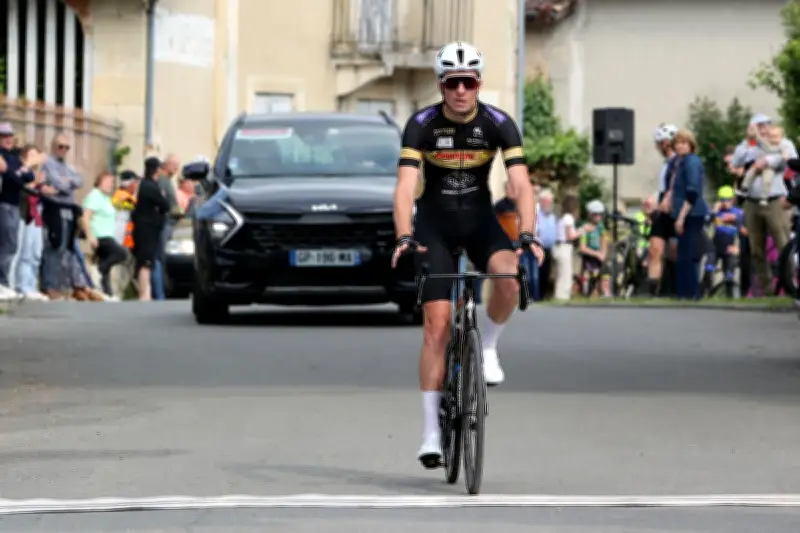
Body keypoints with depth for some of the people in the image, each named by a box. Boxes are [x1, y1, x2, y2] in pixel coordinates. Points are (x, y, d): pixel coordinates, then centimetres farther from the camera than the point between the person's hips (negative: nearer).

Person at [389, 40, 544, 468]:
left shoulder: (498, 124, -15)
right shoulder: (421, 125, -18)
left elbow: (520, 184, -22)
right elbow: (405, 187, -27)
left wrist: (526, 233, -39)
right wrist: (404, 237, -44)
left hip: (479, 219, 1)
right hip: (434, 223, -1)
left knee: (508, 277, -32)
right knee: (437, 325, -10)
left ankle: (487, 348, -3)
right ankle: (431, 431, -5)